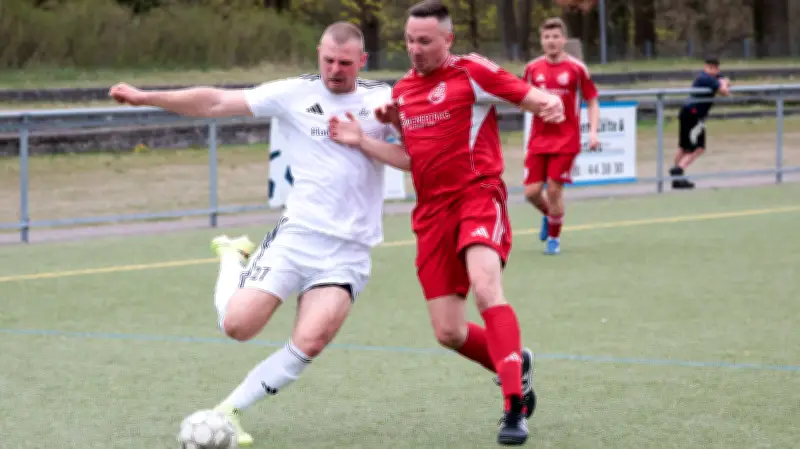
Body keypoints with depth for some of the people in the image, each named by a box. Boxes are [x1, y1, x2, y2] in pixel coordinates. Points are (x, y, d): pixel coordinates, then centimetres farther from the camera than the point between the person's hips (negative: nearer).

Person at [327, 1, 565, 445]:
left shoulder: (472, 72, -4)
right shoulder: (402, 91, 15)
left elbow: (529, 96, -7)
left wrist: (549, 103, -30)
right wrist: (361, 141, 6)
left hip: (477, 195, -6)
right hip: (432, 211, 6)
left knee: (486, 287, -31)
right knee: (448, 334, 2)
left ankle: (514, 409, -30)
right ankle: (515, 366, 32)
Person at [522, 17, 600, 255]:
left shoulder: (577, 68, -5)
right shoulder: (533, 68, 4)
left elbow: (592, 102, 0)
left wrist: (593, 131, -12)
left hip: (566, 140, -3)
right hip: (538, 138, 3)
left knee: (554, 189, -7)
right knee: (532, 191, -2)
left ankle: (554, 238, 14)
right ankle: (549, 215, 33)